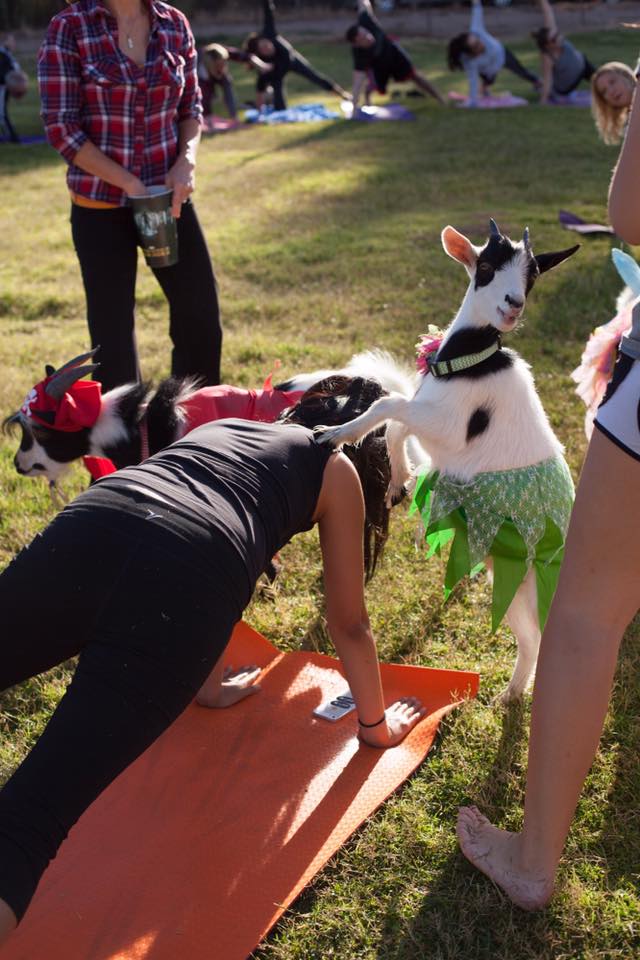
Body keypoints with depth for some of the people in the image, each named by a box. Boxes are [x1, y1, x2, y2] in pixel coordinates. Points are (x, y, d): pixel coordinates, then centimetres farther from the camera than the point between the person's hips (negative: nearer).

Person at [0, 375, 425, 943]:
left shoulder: (224, 426, 42)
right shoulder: (338, 469, 28)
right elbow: (349, 625, 32)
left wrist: (208, 683, 63)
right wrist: (376, 724, 49)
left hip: (89, 527, 5)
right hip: (186, 570, -5)